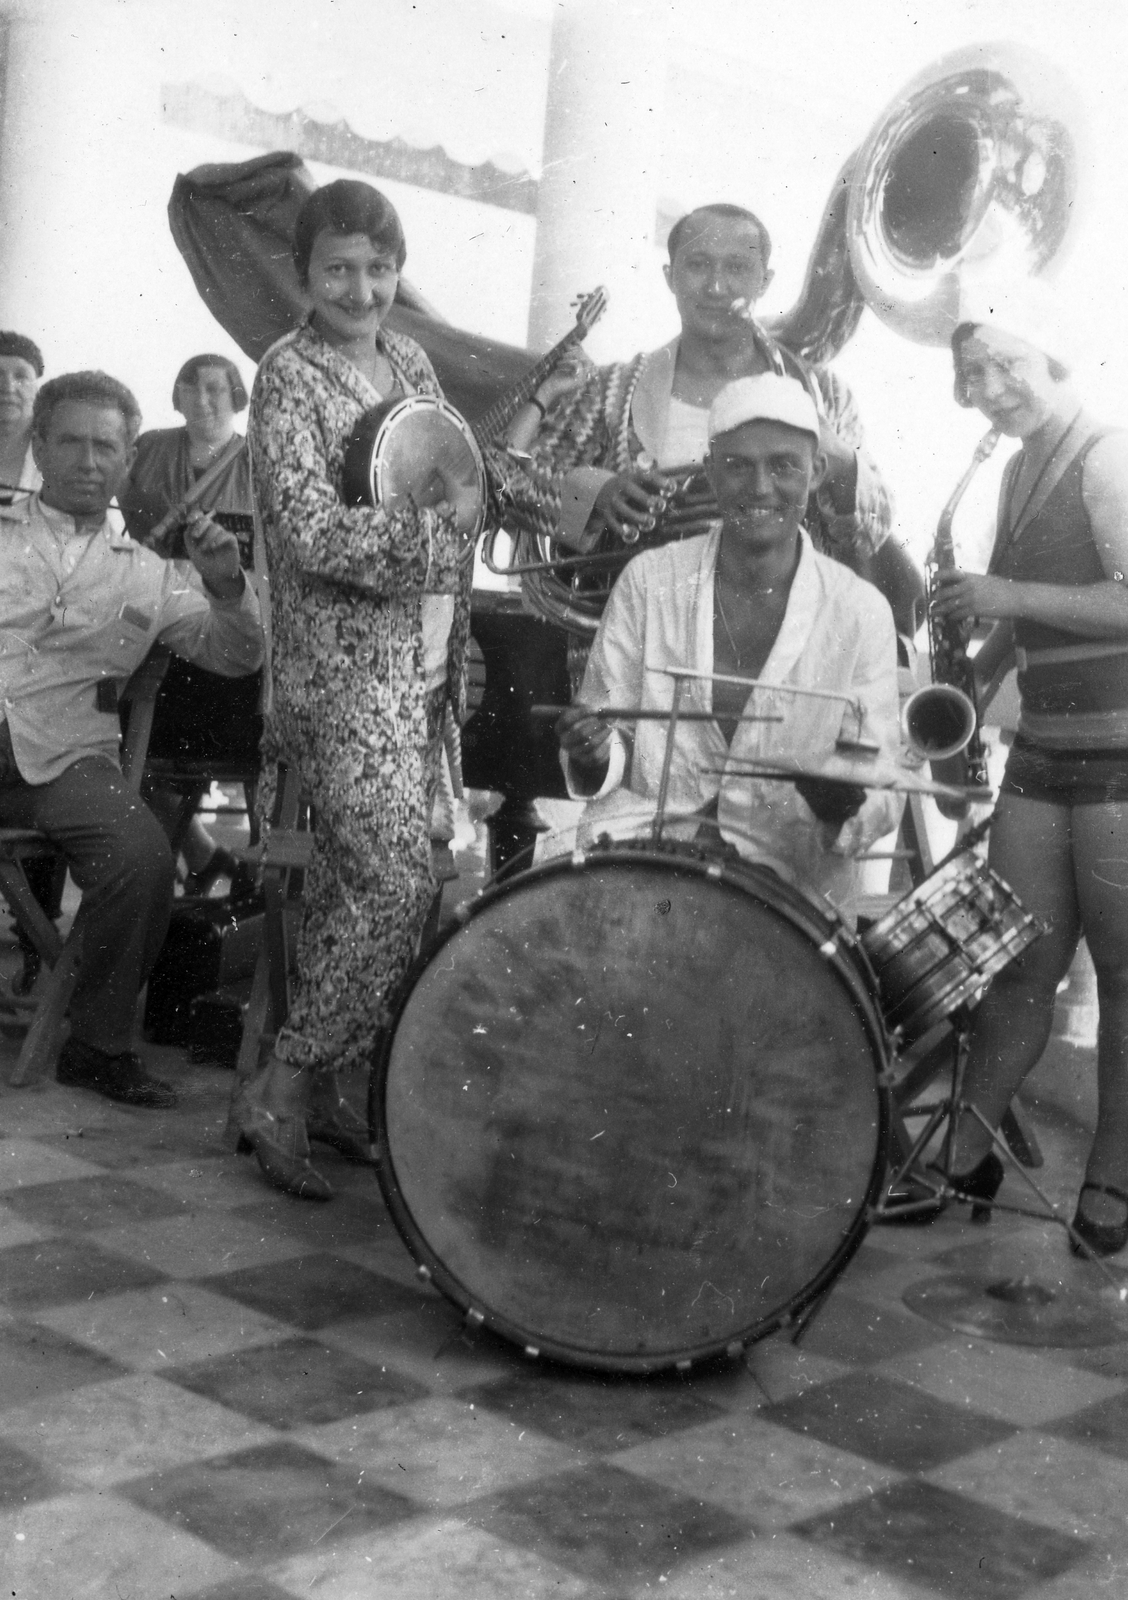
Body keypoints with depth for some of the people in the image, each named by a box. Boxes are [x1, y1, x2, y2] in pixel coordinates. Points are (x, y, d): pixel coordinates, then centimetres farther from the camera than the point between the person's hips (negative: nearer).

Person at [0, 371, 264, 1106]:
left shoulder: (147, 575, 21)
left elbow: (236, 655, 16)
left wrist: (225, 585, -3)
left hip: (66, 756, 1)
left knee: (143, 854, -28)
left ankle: (100, 1044, -8)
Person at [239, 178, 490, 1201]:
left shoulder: (409, 360, 14)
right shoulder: (289, 376, -8)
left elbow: (454, 482, 21)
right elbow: (311, 533, -18)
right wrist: (435, 528, -21)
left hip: (422, 660, 7)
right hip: (344, 666, -7)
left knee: (356, 882, 10)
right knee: (398, 883, -13)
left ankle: (322, 1082, 21)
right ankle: (284, 1092, -2)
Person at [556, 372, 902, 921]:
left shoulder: (861, 612, -1)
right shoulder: (648, 580, 1)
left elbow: (883, 796, 0)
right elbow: (613, 743, 6)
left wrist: (847, 807, -22)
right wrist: (595, 755, -17)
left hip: (793, 893, 1)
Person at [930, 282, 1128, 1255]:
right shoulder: (1022, 470, 14)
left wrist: (1010, 597, -20)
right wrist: (979, 675, 10)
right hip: (1043, 751, 7)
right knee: (1017, 965, 10)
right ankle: (967, 1155, 18)